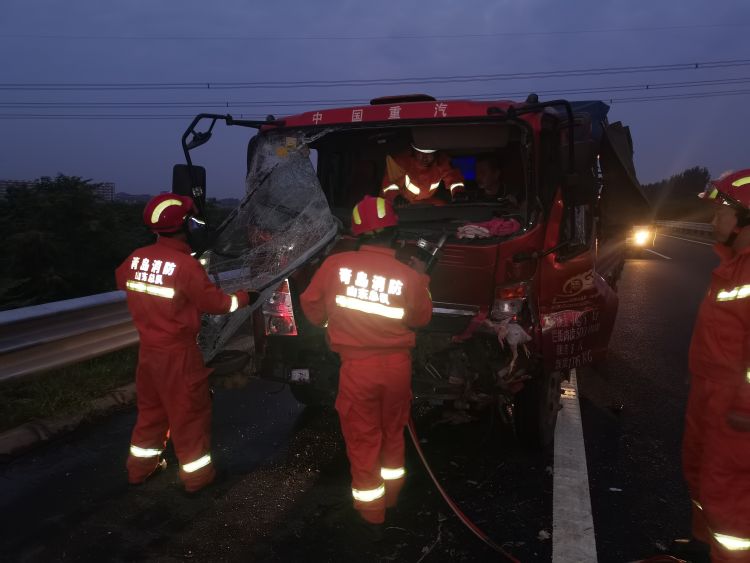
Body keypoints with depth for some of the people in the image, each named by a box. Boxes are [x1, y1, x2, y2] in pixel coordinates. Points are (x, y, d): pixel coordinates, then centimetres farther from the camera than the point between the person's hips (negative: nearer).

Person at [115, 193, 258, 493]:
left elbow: (121, 280, 18)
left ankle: (140, 467, 36)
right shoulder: (185, 264, -24)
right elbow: (214, 302, -17)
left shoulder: (137, 258, -3)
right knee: (189, 412, 8)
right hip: (177, 353, -7)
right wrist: (244, 297, -2)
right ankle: (196, 474, 21)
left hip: (148, 349, 7)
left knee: (151, 407, 23)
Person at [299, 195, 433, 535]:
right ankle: (390, 494, 42)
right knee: (393, 430, 24)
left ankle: (371, 510, 27)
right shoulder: (407, 276, -10)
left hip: (358, 367, -2)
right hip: (397, 364, 2)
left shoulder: (336, 264, -12)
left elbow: (311, 306, 0)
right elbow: (422, 318, 6)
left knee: (363, 437, 14)